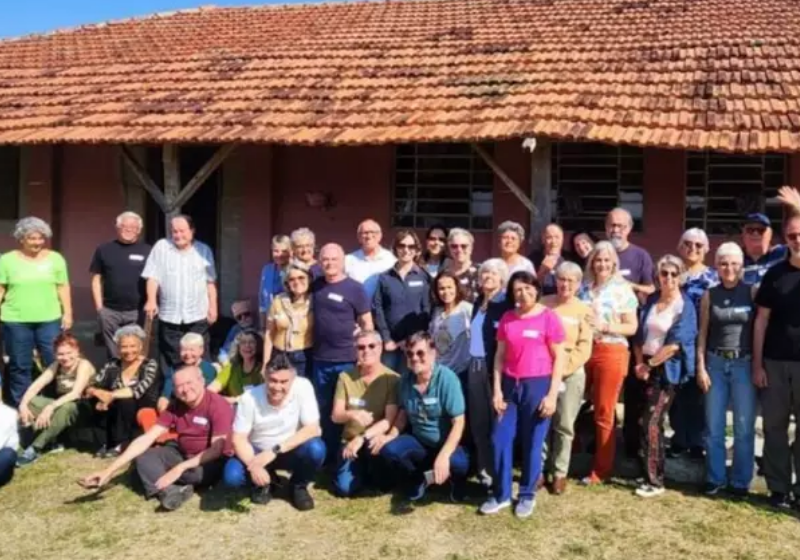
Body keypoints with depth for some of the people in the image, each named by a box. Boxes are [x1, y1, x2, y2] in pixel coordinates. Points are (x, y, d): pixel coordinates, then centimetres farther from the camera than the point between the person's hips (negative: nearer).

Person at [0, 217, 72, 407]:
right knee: (20, 365, 8)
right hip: (16, 321, 0)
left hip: (49, 320, 1)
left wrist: (67, 313, 2)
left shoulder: (55, 258, 4)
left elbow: (63, 287, 6)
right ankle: (20, 406, 20)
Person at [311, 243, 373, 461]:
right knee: (323, 410, 14)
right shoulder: (316, 286, 6)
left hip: (347, 360, -4)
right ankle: (327, 453, 28)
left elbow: (367, 322, -5)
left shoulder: (355, 288, -7)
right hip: (320, 359, 5)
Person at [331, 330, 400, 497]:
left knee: (374, 444, -37)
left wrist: (362, 438, -29)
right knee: (344, 488, -18)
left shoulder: (392, 379, -12)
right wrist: (352, 414, -28)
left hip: (376, 439, -2)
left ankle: (375, 473, -1)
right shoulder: (345, 377, -2)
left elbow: (390, 421, -17)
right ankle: (362, 470, 17)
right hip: (350, 440, 2)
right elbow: (336, 416, -4)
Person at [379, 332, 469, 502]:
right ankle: (419, 480, 10)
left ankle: (456, 480, 7)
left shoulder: (447, 378, -21)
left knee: (457, 463, -36)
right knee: (388, 449, -22)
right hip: (419, 442, 4)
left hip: (447, 444, -4)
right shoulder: (406, 380, -5)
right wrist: (392, 435, -8)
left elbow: (458, 422, -24)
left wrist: (443, 455, -35)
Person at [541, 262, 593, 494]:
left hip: (572, 373, -1)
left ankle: (560, 473, 10)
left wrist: (565, 369, -11)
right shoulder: (544, 304, 6)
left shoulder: (584, 311, 5)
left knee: (564, 425, 1)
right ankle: (541, 468, 13)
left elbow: (584, 348, -1)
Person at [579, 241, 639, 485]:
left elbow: (632, 327, -5)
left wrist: (605, 326, -17)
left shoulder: (622, 289, -4)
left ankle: (601, 469, 16)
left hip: (610, 353, -4)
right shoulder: (585, 287, 9)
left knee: (604, 413, 5)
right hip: (584, 351, 4)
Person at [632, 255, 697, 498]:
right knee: (651, 422, 11)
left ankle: (654, 481, -1)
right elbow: (640, 333, 9)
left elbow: (675, 344, -15)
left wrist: (650, 364, -10)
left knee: (650, 422, -10)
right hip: (646, 367, 6)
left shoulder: (685, 306, -9)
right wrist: (639, 363, -3)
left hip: (668, 369, -6)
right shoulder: (651, 300, 8)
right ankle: (654, 472, 23)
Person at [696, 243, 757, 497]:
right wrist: (701, 367, 1)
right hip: (715, 363, 2)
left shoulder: (752, 292, -1)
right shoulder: (709, 295, 5)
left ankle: (740, 481, 16)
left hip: (744, 364, -2)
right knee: (713, 426, 6)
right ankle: (715, 478, 18)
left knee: (744, 427, 3)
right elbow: (703, 333, 6)